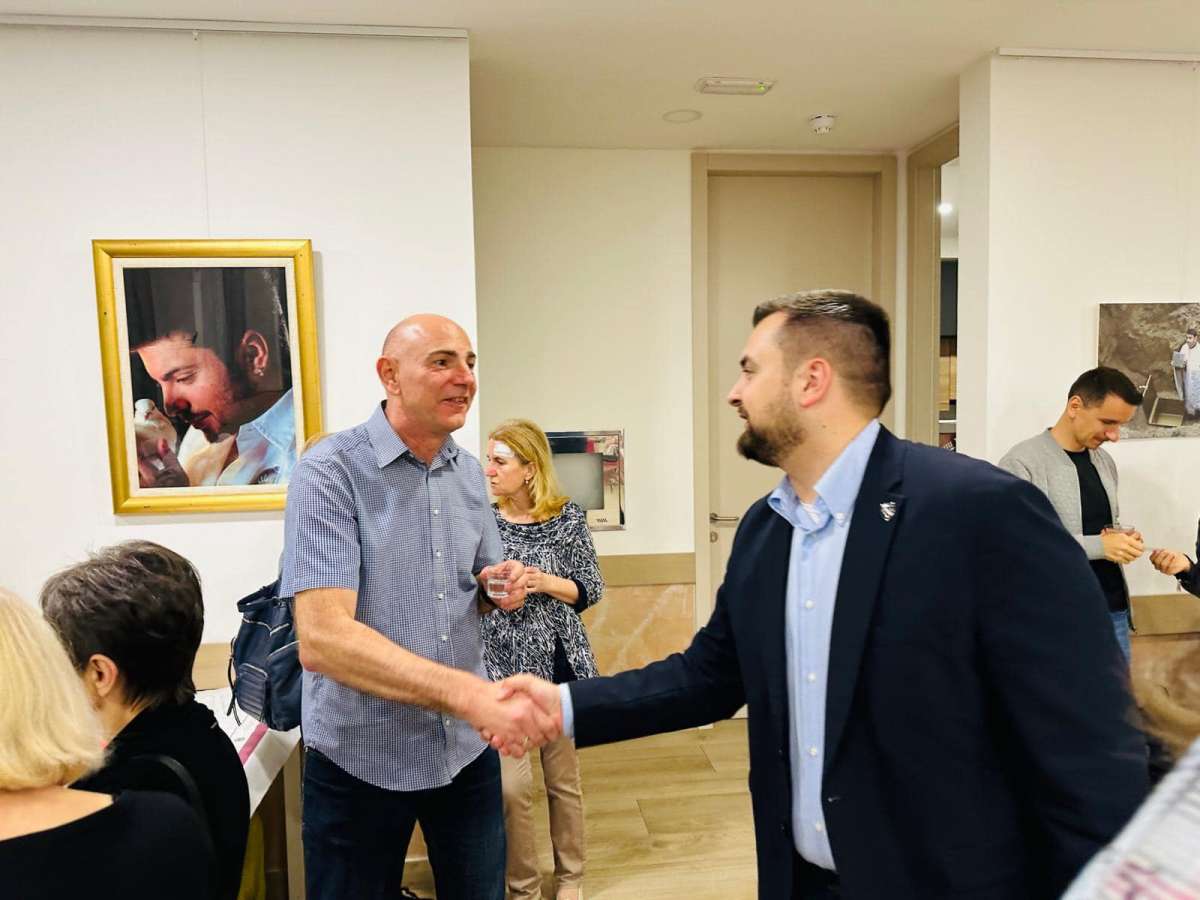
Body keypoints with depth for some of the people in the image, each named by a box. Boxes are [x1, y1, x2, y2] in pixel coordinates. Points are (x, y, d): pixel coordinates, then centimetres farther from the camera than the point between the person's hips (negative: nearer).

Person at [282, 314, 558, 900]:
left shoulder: (470, 473, 2)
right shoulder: (330, 471, -18)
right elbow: (321, 638, -28)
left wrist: (499, 586, -9)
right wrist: (471, 694, -37)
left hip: (466, 747, 5)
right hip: (360, 758, -5)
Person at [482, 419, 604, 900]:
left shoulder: (567, 518, -5)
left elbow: (591, 589, -1)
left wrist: (545, 582, -16)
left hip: (558, 662, 0)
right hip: (503, 665, 0)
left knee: (563, 778, 13)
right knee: (511, 784, 2)